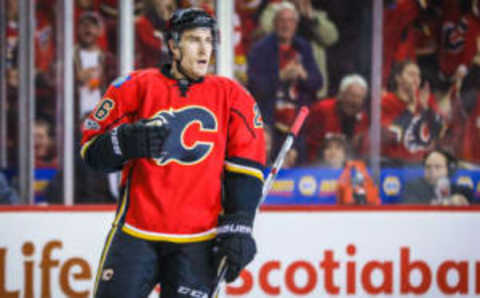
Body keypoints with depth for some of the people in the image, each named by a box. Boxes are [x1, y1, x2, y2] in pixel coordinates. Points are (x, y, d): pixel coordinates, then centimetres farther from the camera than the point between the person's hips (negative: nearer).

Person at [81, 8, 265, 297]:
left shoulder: (232, 96, 7)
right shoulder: (137, 87, 3)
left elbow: (245, 171, 5)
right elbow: (91, 149, 4)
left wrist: (237, 229, -4)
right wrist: (127, 141, -16)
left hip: (198, 239, 0)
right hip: (136, 231, 0)